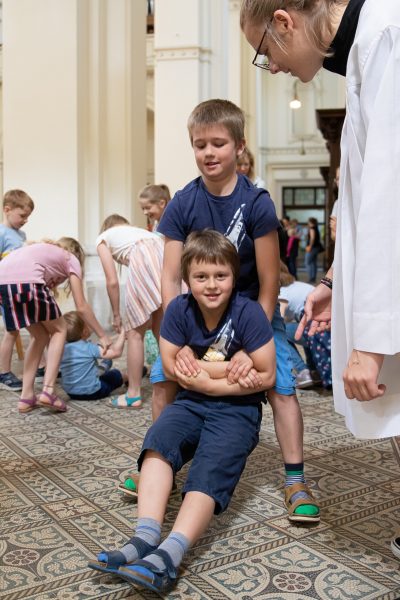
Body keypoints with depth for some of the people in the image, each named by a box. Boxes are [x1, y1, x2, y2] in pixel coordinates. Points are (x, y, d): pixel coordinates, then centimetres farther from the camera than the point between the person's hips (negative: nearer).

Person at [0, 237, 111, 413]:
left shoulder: (44, 251, 38)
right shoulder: (71, 259, 21)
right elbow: (81, 307, 14)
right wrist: (102, 336, 22)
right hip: (25, 281, -6)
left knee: (40, 334, 22)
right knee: (59, 330, 15)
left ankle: (27, 397, 19)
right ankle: (47, 392, 3)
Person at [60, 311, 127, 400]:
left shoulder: (63, 348, -5)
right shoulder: (89, 348, -23)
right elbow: (116, 352, -26)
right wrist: (122, 333, -14)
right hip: (91, 392, -6)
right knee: (117, 374, 17)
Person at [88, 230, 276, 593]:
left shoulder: (248, 312, -14)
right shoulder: (179, 309, -5)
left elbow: (266, 376, -12)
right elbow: (171, 366, -2)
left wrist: (210, 382, -14)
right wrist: (231, 370, -10)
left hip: (238, 407, -3)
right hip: (193, 402, 4)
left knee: (211, 468, -28)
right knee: (159, 438, -26)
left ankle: (170, 556, -41)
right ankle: (146, 538, -37)